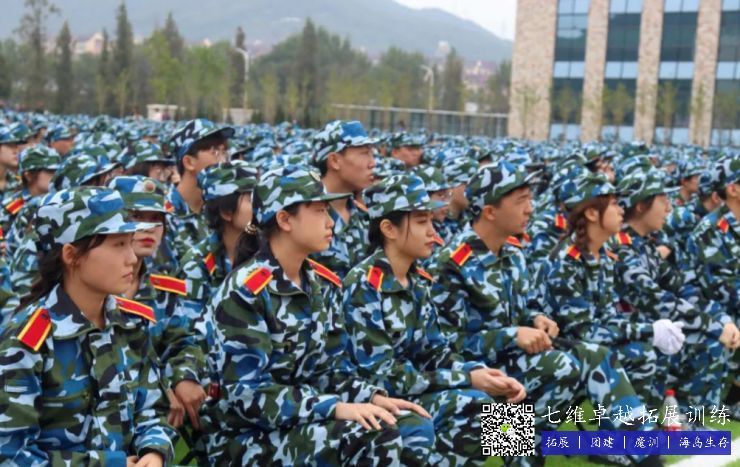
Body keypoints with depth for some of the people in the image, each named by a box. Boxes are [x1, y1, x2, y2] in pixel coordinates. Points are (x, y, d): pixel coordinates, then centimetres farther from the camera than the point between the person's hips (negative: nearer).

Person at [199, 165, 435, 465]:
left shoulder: (322, 284, 7)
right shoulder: (245, 291, -18)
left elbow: (334, 368, 11)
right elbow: (249, 394, -23)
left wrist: (373, 397, -8)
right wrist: (335, 407, -29)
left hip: (308, 422, 8)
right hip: (248, 438, -8)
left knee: (416, 428, -10)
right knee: (376, 440, -27)